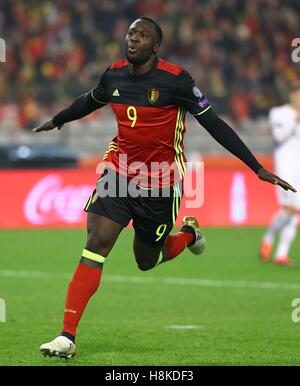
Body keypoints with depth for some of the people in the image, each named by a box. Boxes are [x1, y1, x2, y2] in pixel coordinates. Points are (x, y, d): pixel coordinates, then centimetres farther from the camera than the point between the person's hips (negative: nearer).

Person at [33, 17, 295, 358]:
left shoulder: (175, 79, -16)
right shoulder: (114, 74, -2)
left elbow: (213, 124, -11)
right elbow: (90, 101, 22)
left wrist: (257, 168, -13)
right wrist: (56, 121, 40)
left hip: (161, 184, -3)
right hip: (119, 172, 3)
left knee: (147, 262, 11)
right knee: (96, 244, -16)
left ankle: (189, 233, 46)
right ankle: (67, 337, -17)